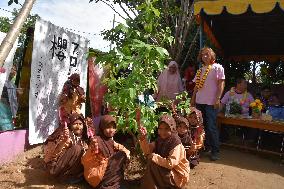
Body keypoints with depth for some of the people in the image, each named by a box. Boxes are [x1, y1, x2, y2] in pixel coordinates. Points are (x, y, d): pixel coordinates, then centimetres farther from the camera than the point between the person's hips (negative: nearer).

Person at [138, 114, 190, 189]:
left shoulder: (176, 144, -22)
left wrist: (154, 156, -26)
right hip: (167, 171, 7)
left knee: (152, 164, -21)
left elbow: (170, 163, -30)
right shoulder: (160, 140, -1)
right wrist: (143, 138, -22)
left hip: (178, 175, -7)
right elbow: (147, 151, -8)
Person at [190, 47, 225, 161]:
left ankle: (215, 151, 7)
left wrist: (218, 98, -15)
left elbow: (221, 84, -6)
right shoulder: (200, 70, 17)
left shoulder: (217, 67, 0)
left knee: (211, 127, -5)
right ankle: (205, 147, 26)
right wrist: (193, 99, 13)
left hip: (211, 102, -6)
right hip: (199, 102, 6)